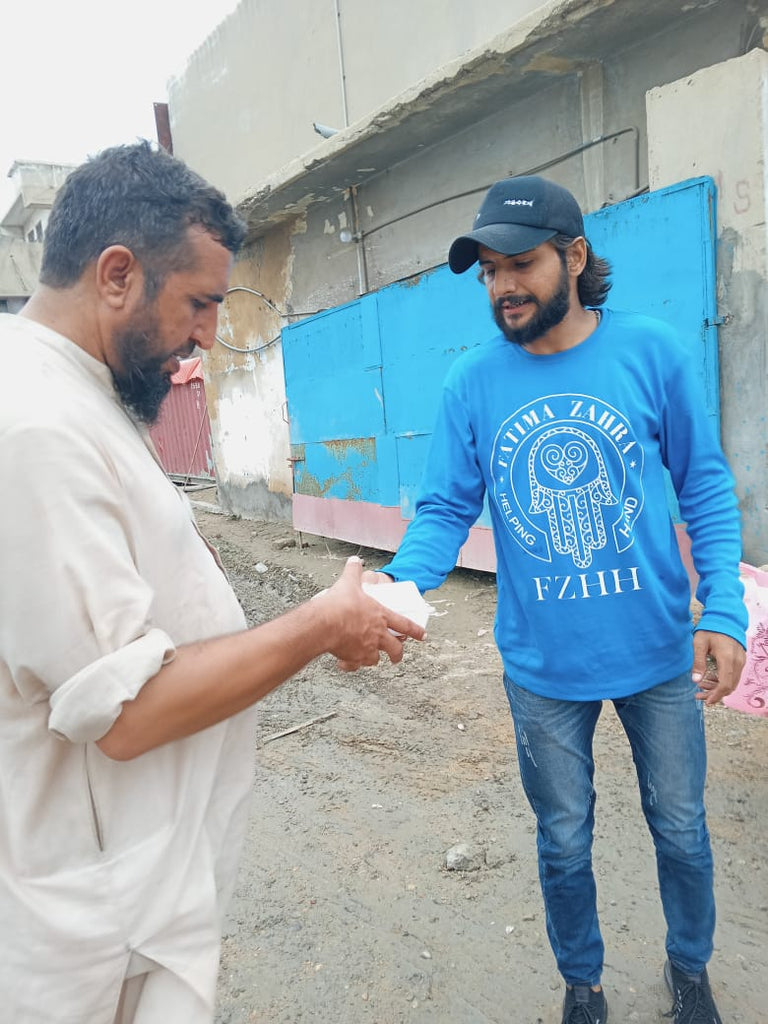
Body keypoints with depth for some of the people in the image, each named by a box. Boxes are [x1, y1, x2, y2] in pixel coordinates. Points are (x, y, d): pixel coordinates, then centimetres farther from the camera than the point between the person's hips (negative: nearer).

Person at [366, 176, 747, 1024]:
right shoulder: (471, 381, -8)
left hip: (658, 653, 1)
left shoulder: (651, 353, -9)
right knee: (564, 845, 18)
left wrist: (723, 609, -13)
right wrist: (399, 582, -29)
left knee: (681, 829, 20)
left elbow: (705, 486, -4)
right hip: (543, 665, 0)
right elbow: (446, 509, -9)